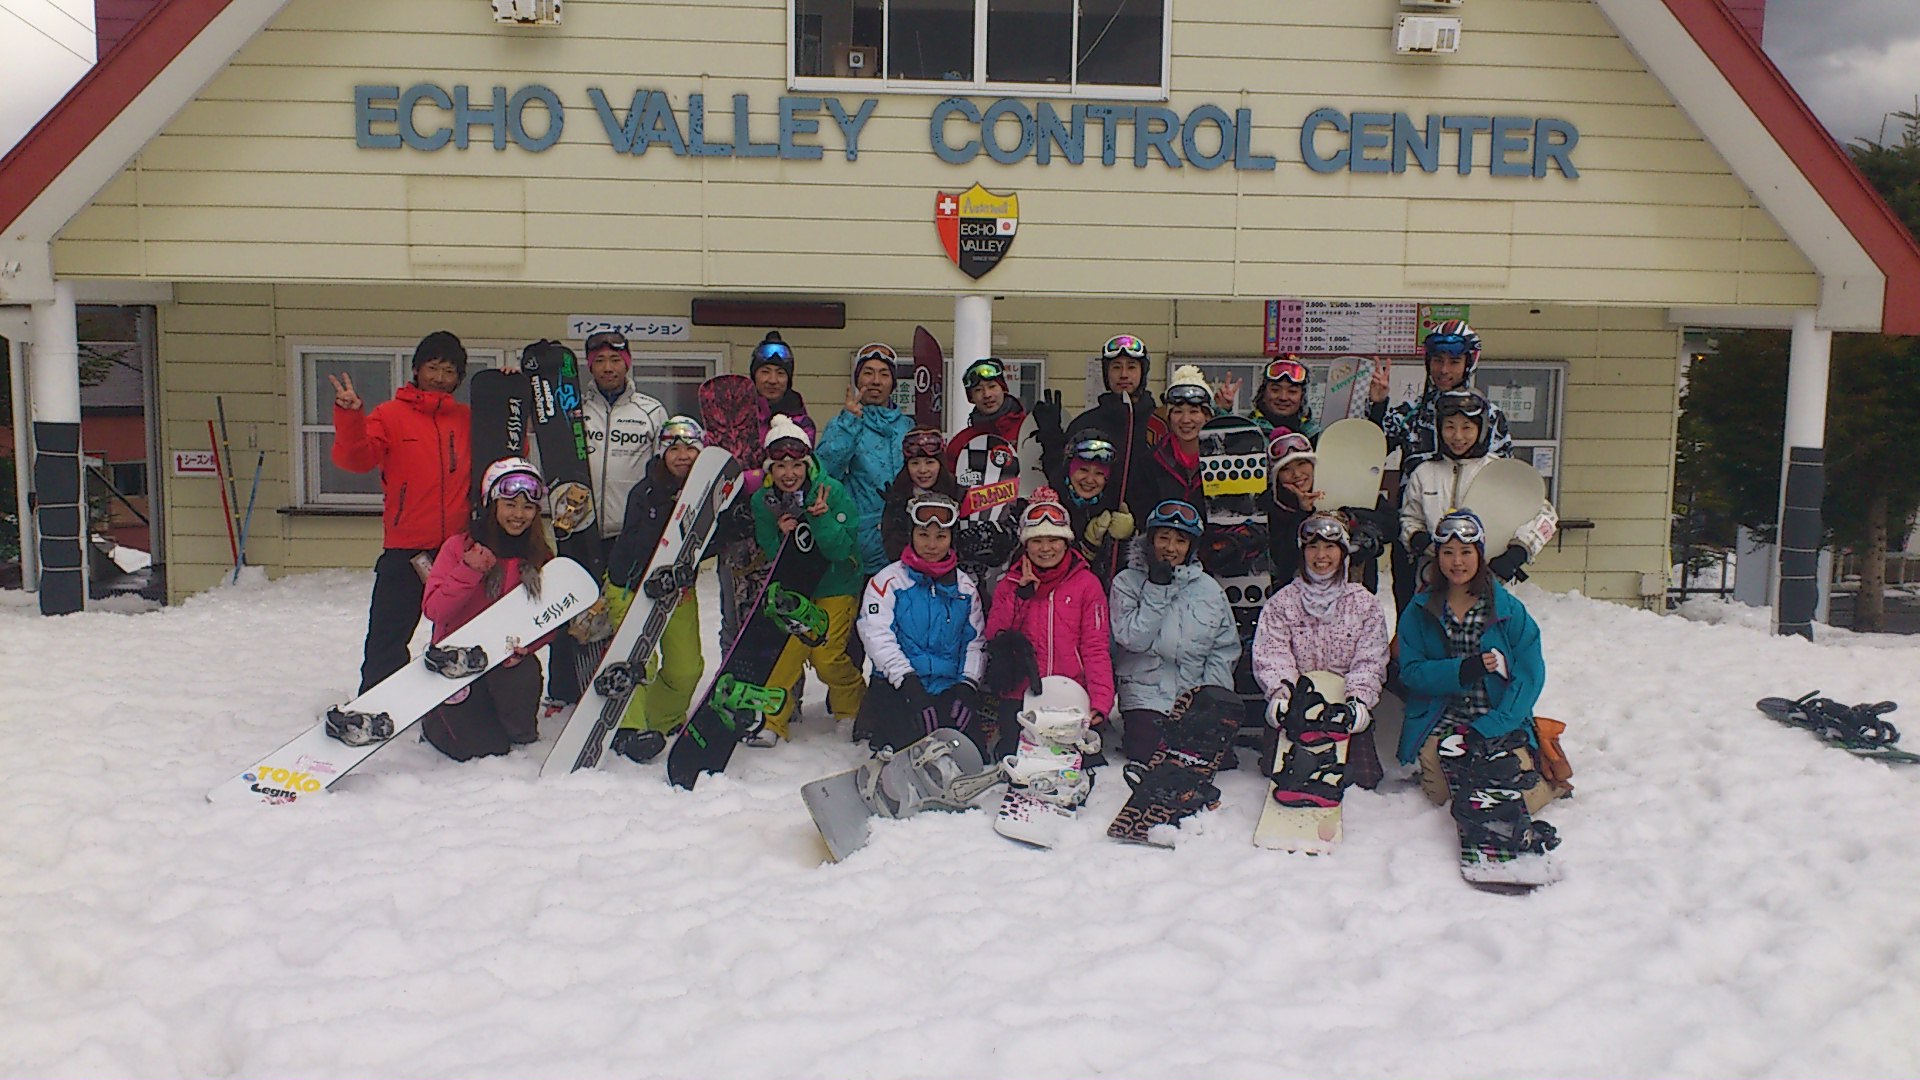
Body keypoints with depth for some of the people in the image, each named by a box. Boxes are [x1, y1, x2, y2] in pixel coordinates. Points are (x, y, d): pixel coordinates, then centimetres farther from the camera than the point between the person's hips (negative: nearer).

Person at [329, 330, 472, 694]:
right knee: (388, 641, 0)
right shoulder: (391, 415, 1)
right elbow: (356, 458, -12)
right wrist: (350, 418, -29)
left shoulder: (468, 420, 11)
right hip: (404, 550, -3)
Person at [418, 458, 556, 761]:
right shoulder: (459, 546, -9)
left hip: (509, 658, 3)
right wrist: (469, 571, -27)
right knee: (481, 747, -9)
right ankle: (435, 720, 23)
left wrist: (525, 646, -17)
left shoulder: (541, 556, 1)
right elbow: (433, 609, -15)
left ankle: (521, 734, 5)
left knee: (522, 674, -29)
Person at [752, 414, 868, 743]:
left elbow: (841, 550, -18)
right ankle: (771, 720, 0)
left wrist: (821, 519, -32)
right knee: (789, 646, -14)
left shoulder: (833, 492, -18)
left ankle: (853, 708, 18)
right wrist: (783, 537, -25)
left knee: (827, 658, -9)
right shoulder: (763, 502, -7)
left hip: (836, 585, -3)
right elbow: (771, 557, -5)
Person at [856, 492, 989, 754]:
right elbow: (879, 637, -8)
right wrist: (910, 683, -19)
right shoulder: (888, 580, 2)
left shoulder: (965, 587, 15)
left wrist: (967, 686, -1)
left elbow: (976, 642, 16)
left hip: (950, 690, 3)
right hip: (897, 692, -3)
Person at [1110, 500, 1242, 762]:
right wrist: (1157, 586, -9)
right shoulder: (1127, 582, 4)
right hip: (1147, 699, -3)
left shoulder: (1209, 589, 11)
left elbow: (1226, 649, 9)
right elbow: (1134, 639, -10)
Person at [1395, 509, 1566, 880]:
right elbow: (1411, 669, -2)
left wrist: (1491, 728, -18)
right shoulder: (1420, 611, 4)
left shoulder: (1509, 609, -2)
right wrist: (1462, 671, -20)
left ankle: (1551, 784, 15)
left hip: (1501, 722, -1)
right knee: (1442, 791, -21)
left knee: (1515, 799, -20)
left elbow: (1530, 674, -6)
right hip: (1441, 721, 1)